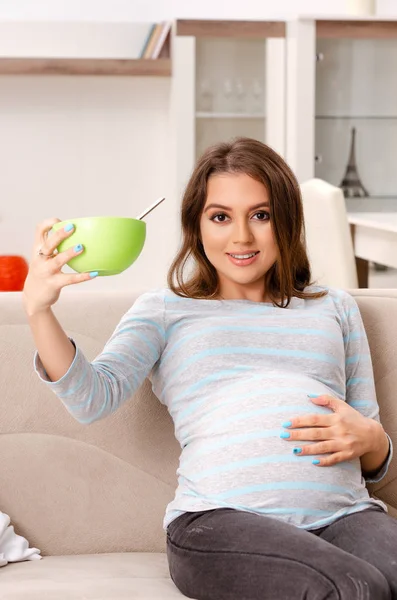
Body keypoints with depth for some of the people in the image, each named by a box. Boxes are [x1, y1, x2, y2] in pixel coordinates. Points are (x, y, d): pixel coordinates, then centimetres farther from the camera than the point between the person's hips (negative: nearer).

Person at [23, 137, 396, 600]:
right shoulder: (165, 310, 21)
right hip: (221, 519, -2)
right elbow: (93, 397, 2)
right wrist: (38, 310, -14)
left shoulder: (334, 308, 28)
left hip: (344, 513, 3)